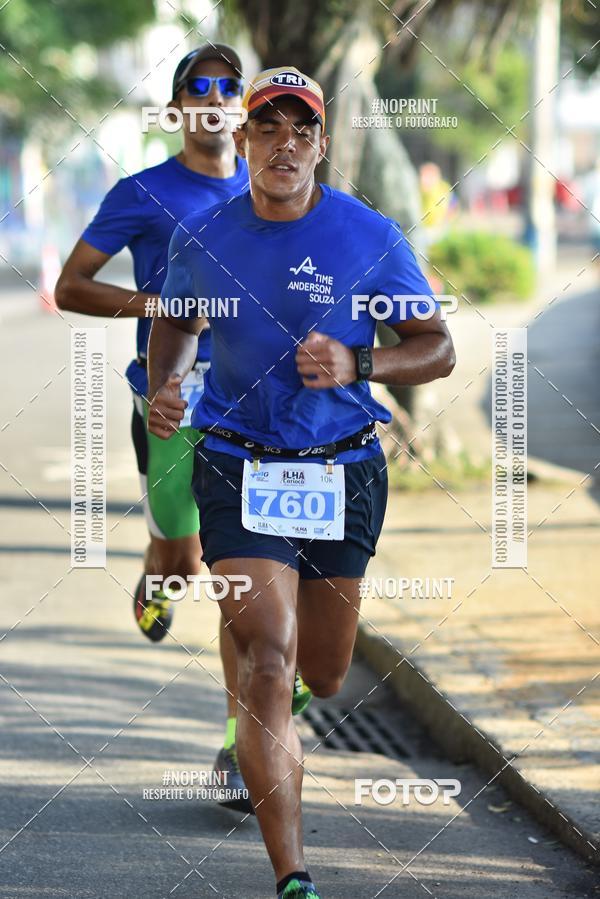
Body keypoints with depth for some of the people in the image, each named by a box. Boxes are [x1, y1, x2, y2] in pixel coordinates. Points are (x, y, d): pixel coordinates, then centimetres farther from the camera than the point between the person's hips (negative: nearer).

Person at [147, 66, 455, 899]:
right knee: (265, 658, -17)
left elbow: (437, 348, 0)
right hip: (237, 465, -1)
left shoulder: (370, 237, -5)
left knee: (321, 675, 11)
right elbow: (176, 320, 19)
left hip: (343, 471, 1)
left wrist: (356, 367, -17)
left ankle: (270, 737, 52)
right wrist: (165, 389, -1)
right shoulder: (203, 239, -1)